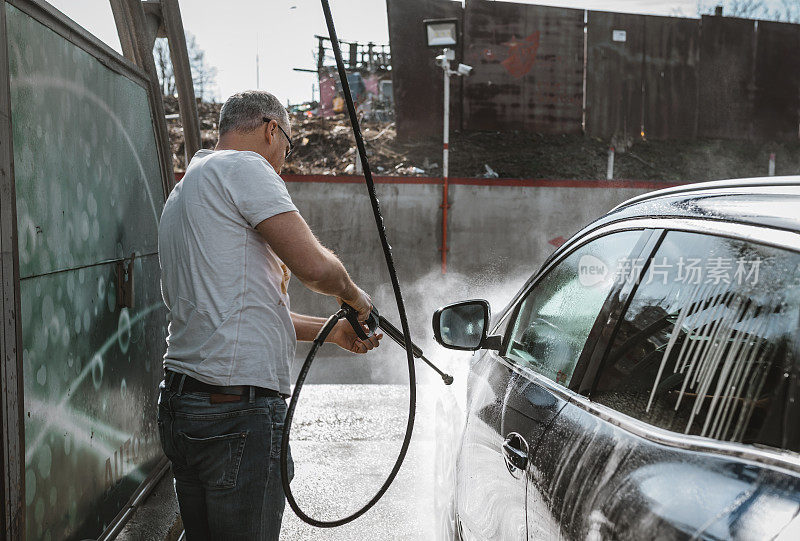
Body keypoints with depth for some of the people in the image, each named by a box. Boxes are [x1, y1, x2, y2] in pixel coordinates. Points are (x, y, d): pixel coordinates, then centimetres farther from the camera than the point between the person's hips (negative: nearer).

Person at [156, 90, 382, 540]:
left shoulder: (185, 190, 25)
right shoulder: (244, 166, -6)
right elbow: (314, 264, -16)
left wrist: (331, 331, 27)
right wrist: (353, 295, 6)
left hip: (181, 400, 10)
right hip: (237, 408, -10)